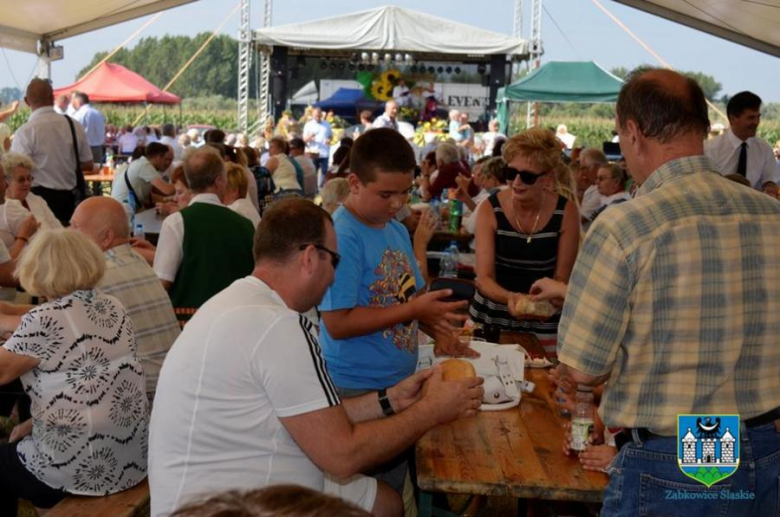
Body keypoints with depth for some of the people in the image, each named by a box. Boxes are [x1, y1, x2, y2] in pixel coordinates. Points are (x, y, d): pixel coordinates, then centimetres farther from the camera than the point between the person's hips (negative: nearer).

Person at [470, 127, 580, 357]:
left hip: (543, 325, 0)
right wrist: (509, 297, -37)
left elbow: (562, 278, -7)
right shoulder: (490, 209, -14)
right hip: (489, 318, 0)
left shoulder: (566, 212, -12)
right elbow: (484, 278, -16)